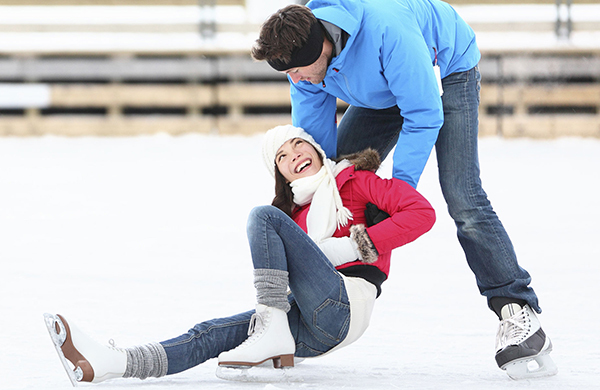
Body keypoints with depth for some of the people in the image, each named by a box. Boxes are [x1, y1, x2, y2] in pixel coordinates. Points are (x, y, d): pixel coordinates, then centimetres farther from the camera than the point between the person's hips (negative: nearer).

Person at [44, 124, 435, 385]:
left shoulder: (356, 180, 11)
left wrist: (358, 245, -9)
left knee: (263, 216, -15)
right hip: (313, 333, 6)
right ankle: (106, 364, -32)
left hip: (344, 306, -6)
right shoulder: (296, 211, 30)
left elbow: (422, 212, -2)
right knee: (214, 333, -14)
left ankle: (272, 331, -25)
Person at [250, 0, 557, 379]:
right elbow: (313, 135, -9)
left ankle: (518, 312, -19)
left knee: (463, 198, -21)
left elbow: (424, 116, -36)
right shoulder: (303, 54, -21)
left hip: (446, 73, -7)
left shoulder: (388, 32, -43)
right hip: (383, 93, 7)